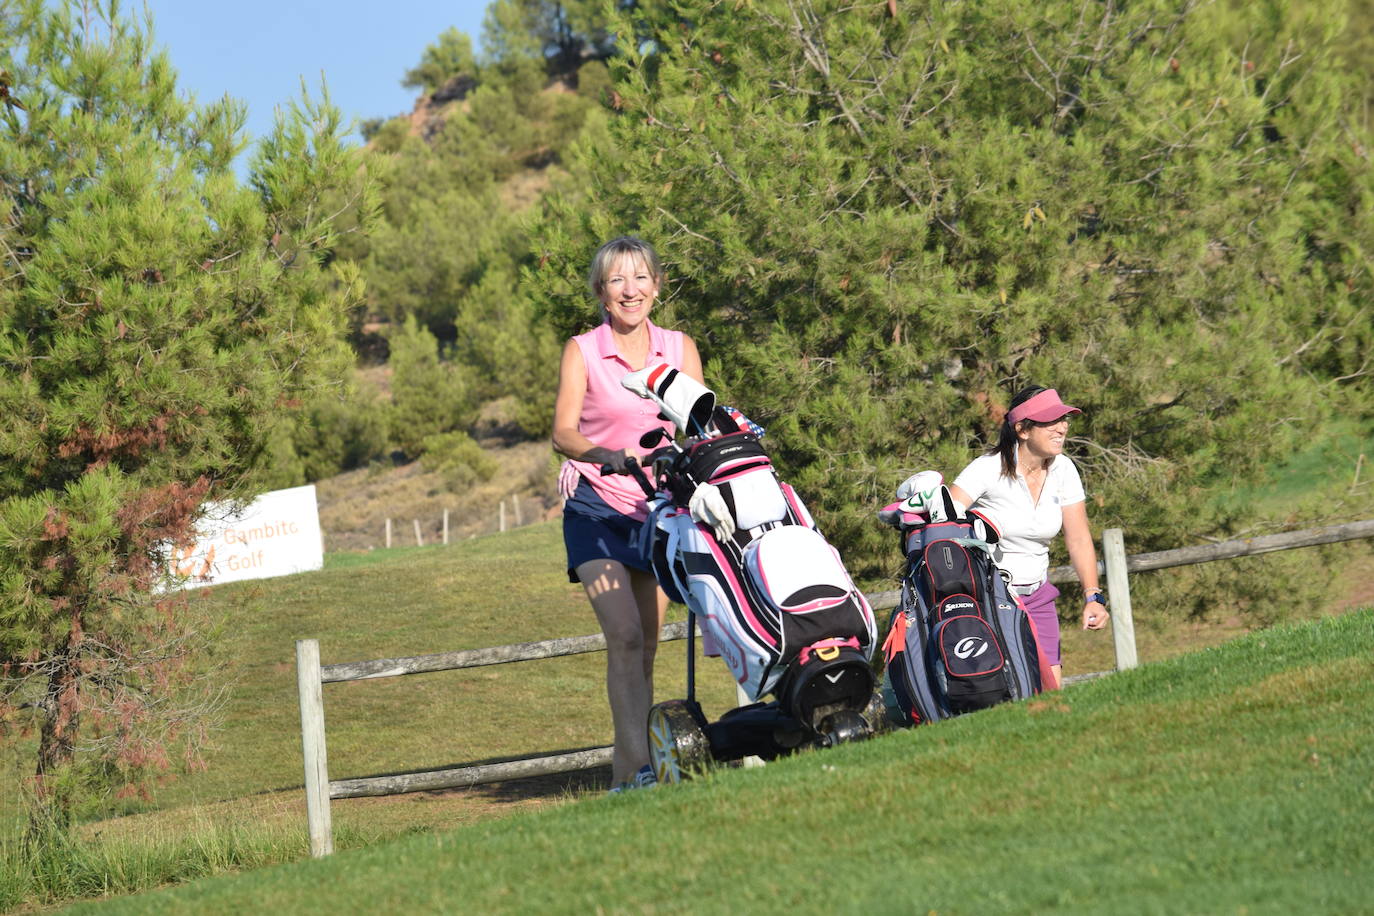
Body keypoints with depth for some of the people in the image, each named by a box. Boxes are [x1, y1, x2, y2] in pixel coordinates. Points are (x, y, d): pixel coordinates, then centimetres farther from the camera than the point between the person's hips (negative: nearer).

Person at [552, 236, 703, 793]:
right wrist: (603, 454, -33)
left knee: (646, 647, 5)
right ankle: (639, 763, -24)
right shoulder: (582, 351, -2)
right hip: (597, 508, -3)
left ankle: (625, 773, 13)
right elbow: (563, 433, -13)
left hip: (659, 507, 4)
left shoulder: (679, 349, 7)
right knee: (624, 636, -19)